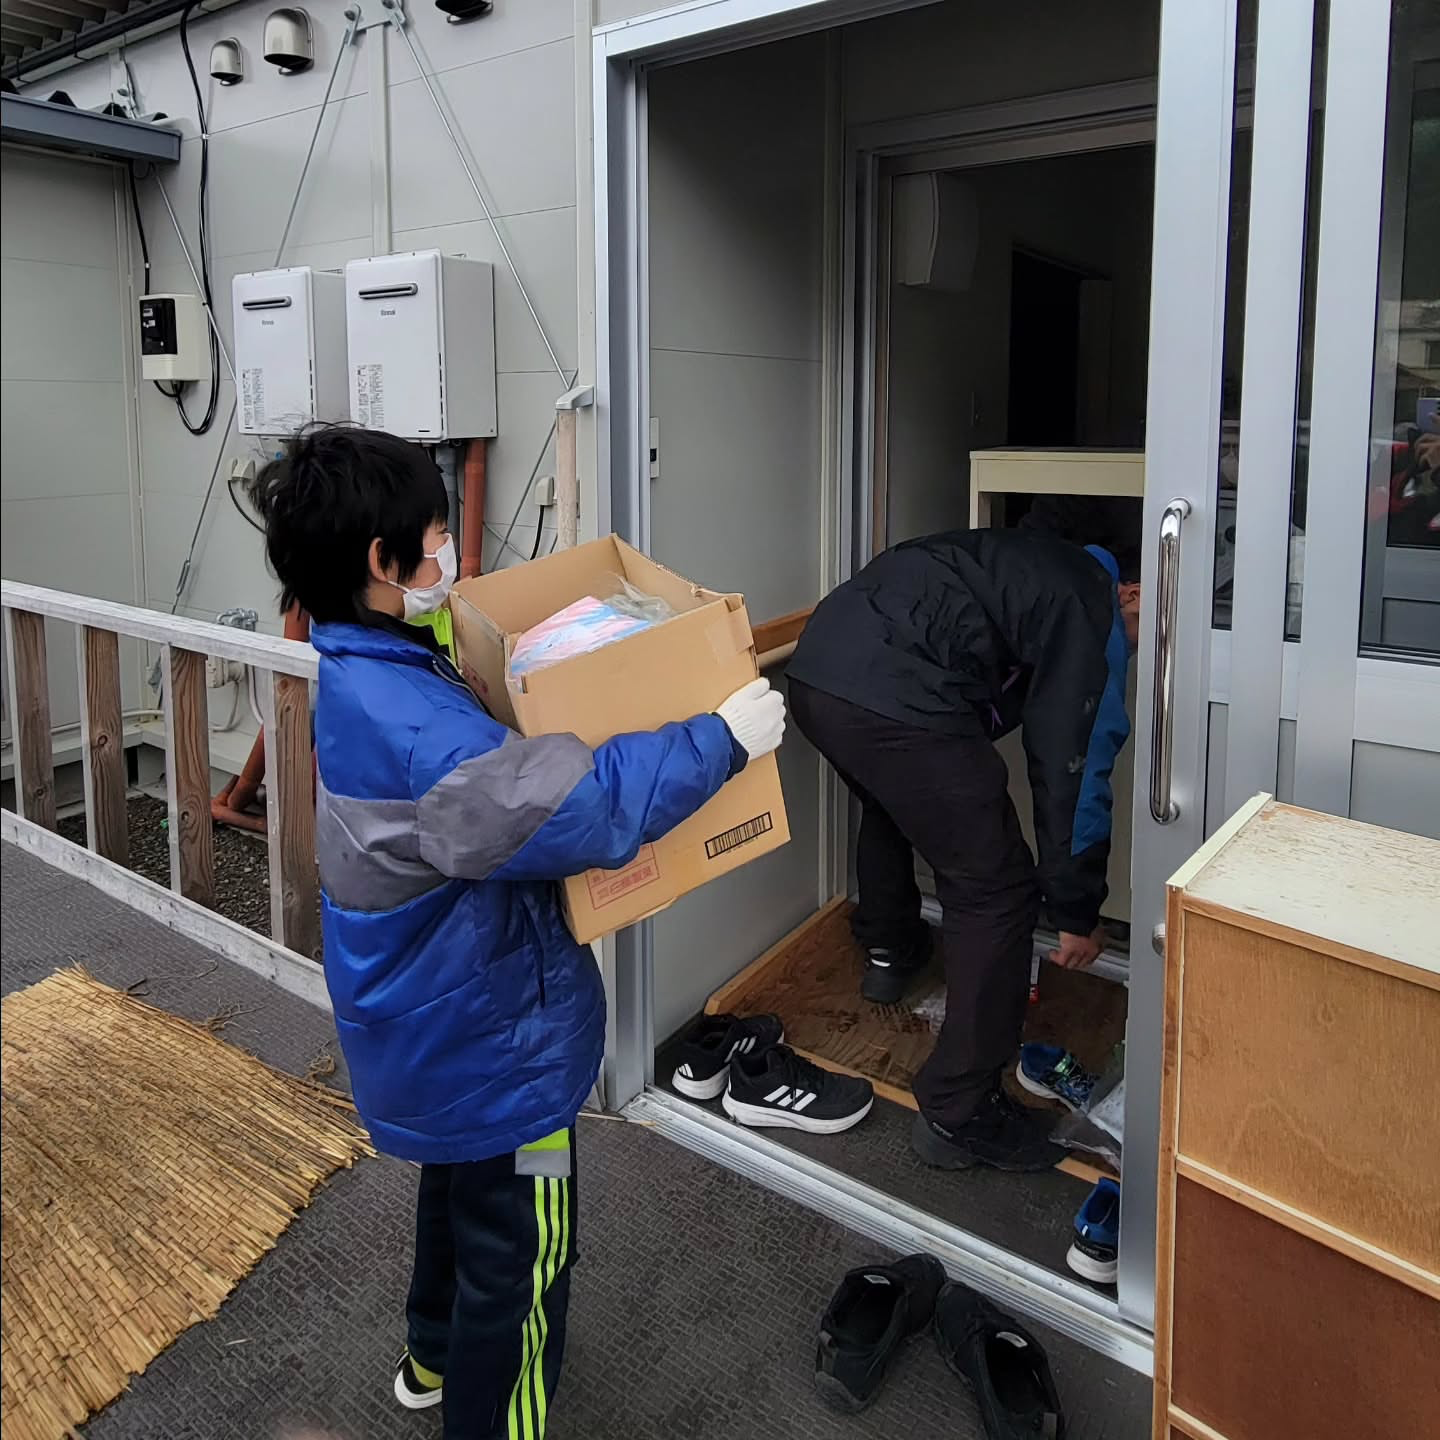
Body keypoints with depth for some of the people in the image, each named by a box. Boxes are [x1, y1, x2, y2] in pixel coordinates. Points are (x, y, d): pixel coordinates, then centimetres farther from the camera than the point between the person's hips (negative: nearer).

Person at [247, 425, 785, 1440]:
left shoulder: (367, 676, -1)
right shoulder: (409, 728, -34)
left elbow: (485, 762, 14)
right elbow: (572, 803, -39)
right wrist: (723, 740, -29)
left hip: (437, 1029, 11)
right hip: (490, 1047, -11)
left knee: (459, 1188, 32)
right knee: (519, 1256, 10)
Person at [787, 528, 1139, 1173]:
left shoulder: (1042, 564, 30)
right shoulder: (1094, 616, 5)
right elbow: (1074, 772, 3)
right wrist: (1076, 913, 13)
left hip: (815, 667, 10)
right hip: (897, 700, -10)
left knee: (891, 799, 38)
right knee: (997, 895, 1)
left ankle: (887, 953, 57)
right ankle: (958, 1116, 8)